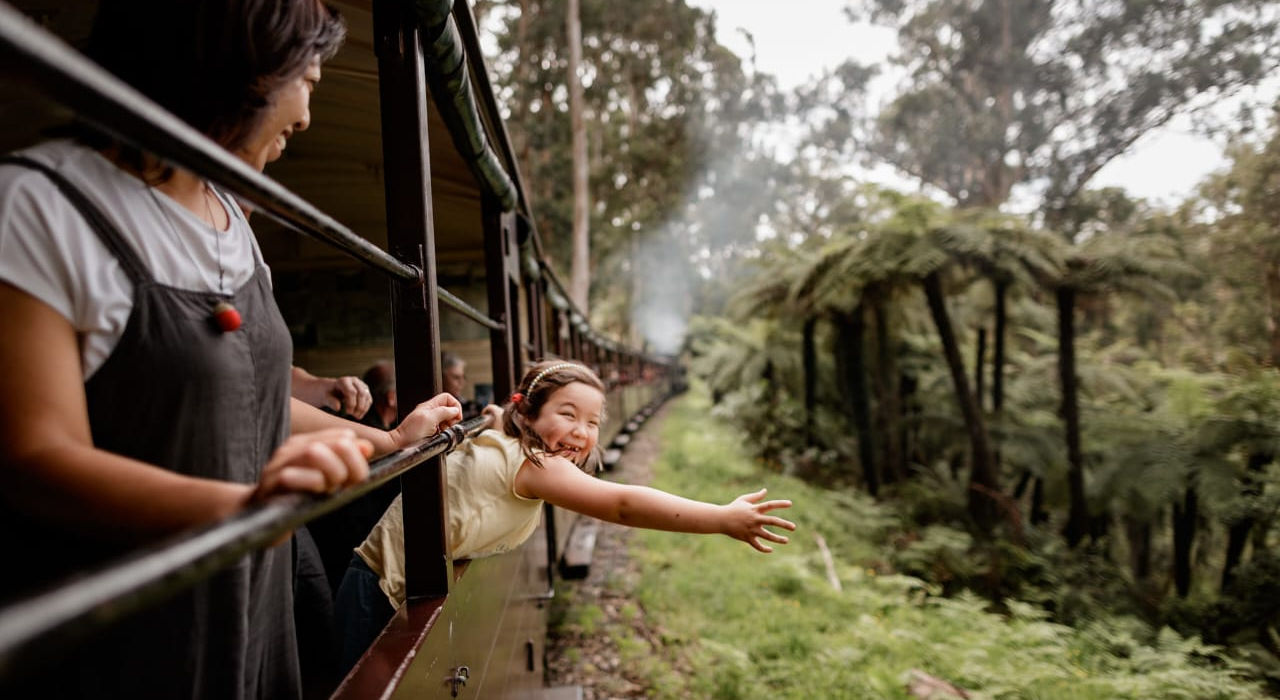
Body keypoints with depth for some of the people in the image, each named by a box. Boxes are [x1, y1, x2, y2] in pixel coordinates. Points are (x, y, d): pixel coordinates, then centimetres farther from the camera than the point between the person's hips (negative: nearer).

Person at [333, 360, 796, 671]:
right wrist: (724, 520, -35)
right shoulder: (531, 463, -26)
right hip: (383, 591, -9)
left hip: (405, 587, 9)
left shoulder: (507, 443, 3)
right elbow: (623, 505, -35)